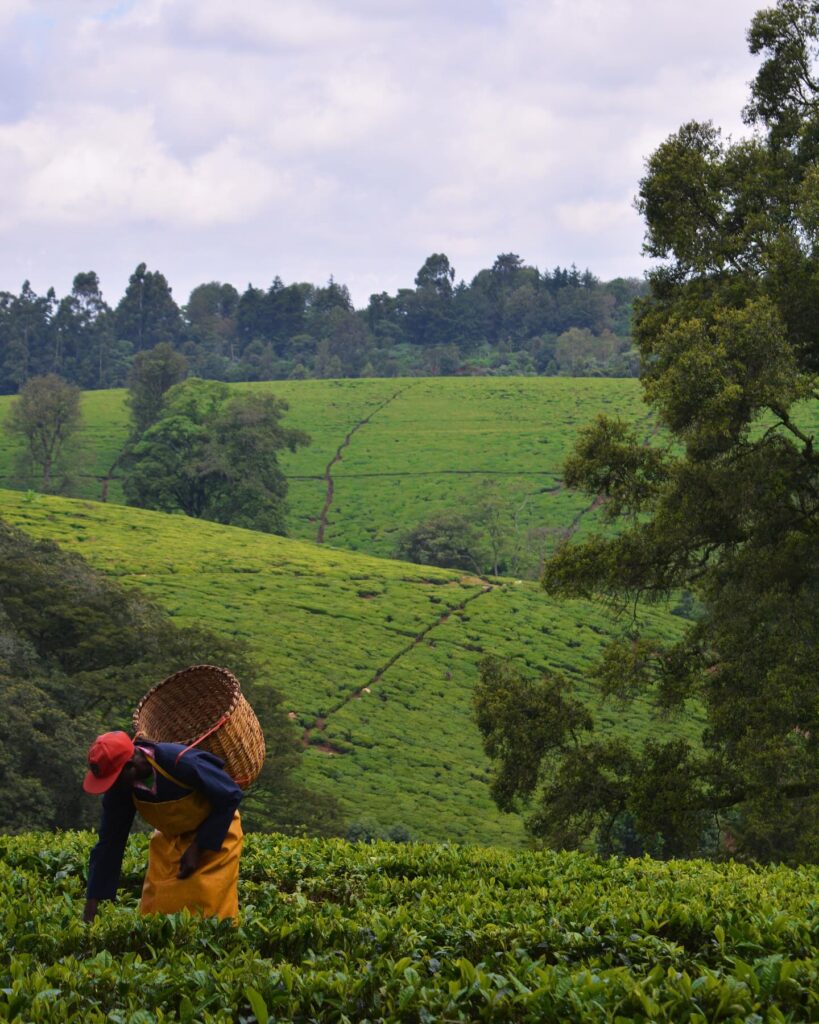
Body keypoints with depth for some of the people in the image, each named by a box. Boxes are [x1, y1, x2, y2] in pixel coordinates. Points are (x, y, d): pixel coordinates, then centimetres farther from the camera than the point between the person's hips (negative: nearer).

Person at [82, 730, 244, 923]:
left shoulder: (182, 763, -35)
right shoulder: (120, 788, -19)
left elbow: (231, 795, -23)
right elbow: (109, 841, -12)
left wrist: (199, 848, -22)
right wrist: (92, 904, -14)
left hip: (216, 831, -5)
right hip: (171, 837, 5)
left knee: (210, 909, -10)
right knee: (156, 909, -1)